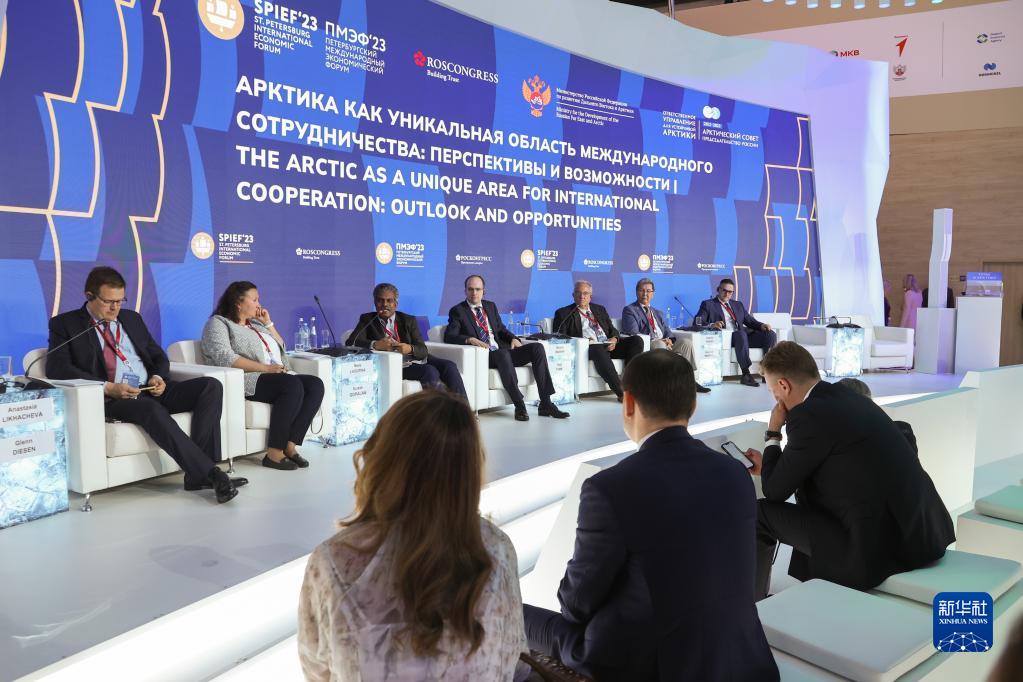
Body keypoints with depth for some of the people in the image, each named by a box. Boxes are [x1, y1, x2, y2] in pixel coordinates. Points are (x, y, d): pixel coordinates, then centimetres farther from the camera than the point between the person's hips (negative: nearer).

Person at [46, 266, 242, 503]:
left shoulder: (132, 318, 23)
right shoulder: (64, 324, 7)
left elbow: (159, 357, 24)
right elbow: (57, 368, -8)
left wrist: (159, 377, -1)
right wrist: (107, 388, -19)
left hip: (152, 390, 6)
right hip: (111, 398, -5)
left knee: (212, 386, -19)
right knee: (151, 409, -39)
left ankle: (197, 474, -28)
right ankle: (211, 475, -39)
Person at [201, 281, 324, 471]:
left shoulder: (256, 323, 28)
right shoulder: (218, 323, 5)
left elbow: (281, 348, 30)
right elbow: (224, 357, -13)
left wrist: (268, 324, 18)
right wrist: (265, 368, -19)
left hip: (278, 376, 8)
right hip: (249, 380, -8)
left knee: (315, 384, -19)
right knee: (293, 385, -33)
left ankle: (290, 446, -23)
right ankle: (274, 453, -29)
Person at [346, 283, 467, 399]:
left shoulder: (408, 320, 16)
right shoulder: (368, 320, 12)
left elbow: (423, 350, 6)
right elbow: (351, 342, -6)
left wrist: (410, 349, -19)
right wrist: (375, 344, -25)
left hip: (417, 359, 4)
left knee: (450, 366, -23)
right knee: (430, 371, -30)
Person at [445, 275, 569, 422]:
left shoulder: (491, 306, 21)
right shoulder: (457, 311, 3)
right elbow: (448, 336, -8)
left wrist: (513, 338, 4)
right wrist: (470, 339, -25)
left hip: (502, 352, 6)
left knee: (537, 348, -16)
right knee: (502, 354, -39)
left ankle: (545, 403, -19)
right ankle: (519, 406, -35)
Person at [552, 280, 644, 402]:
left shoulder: (600, 310, 27)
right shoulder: (564, 313, 13)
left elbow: (612, 330, 22)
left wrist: (614, 339, -3)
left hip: (608, 346, 5)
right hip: (587, 348, -5)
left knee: (637, 340, -19)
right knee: (597, 349, -40)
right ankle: (621, 391, -42)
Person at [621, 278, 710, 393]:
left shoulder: (657, 313, 28)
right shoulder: (629, 310, 5)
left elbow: (667, 331, 19)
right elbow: (633, 333, -9)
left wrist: (669, 339, -8)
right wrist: (659, 341, -17)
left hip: (664, 342, 6)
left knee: (686, 342, -18)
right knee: (660, 345, -37)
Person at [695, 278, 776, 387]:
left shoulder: (738, 304, 28)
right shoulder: (708, 304, 11)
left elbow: (750, 321, 20)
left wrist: (761, 325, -2)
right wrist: (711, 325, -23)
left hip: (743, 335, 5)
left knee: (770, 334, -16)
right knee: (740, 334, -38)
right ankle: (746, 374, -39)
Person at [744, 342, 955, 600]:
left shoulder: (809, 414, -15)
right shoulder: (845, 398, 11)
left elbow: (776, 491, -3)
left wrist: (773, 434, 8)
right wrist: (769, 466, 30)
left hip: (879, 549, -9)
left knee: (761, 514, 4)